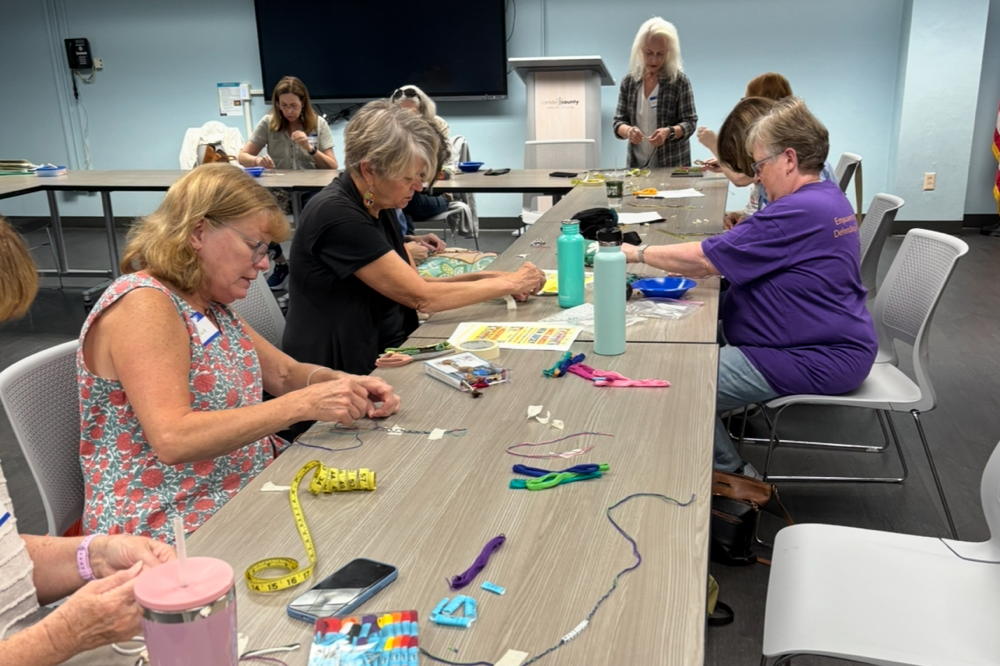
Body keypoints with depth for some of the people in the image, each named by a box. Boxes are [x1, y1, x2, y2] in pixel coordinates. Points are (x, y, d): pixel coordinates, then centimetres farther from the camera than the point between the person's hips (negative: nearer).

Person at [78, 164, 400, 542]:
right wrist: (303, 405, -25)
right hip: (174, 535, -8)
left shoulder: (209, 304, 9)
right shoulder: (143, 304, -17)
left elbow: (285, 373, 18)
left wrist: (345, 385, -3)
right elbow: (172, 439, -26)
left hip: (249, 492, 8)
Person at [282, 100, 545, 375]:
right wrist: (509, 283, -11)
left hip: (384, 350, 8)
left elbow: (411, 286, 9)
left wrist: (485, 278, -4)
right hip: (342, 373, -8)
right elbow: (421, 297, -20)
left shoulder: (379, 208, 5)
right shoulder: (336, 216, -22)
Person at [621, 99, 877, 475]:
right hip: (829, 340, 11)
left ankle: (731, 477, 2)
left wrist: (638, 253, -10)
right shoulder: (829, 197, 10)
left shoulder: (800, 212, -24)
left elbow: (703, 260, -22)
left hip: (817, 360, -11)